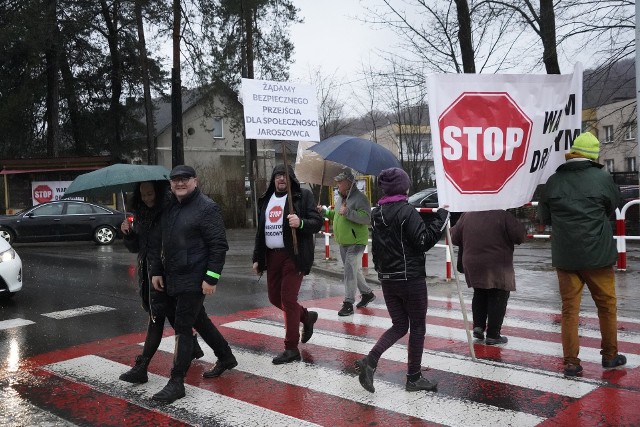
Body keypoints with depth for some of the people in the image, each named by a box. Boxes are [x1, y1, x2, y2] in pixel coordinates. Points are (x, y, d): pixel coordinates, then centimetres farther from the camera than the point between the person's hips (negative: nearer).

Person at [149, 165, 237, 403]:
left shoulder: (207, 208, -12)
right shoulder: (168, 207, 11)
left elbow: (219, 246, -16)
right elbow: (159, 242, 18)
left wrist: (211, 278, -20)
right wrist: (156, 271, 13)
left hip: (194, 280, -8)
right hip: (172, 279, 8)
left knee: (183, 327, -6)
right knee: (199, 320, 19)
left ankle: (176, 383, 3)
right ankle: (226, 357, 38)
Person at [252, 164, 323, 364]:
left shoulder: (303, 195, -3)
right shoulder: (266, 199, 15)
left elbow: (317, 222, -8)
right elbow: (260, 231, 18)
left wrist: (301, 223, -28)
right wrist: (257, 258, 15)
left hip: (294, 255, -7)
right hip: (272, 255, 7)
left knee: (288, 299, -7)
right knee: (274, 297, 12)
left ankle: (291, 349, 4)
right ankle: (307, 317, 37)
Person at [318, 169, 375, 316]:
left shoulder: (359, 198, -17)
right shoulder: (340, 198, 12)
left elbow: (367, 218, -27)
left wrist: (348, 212, -33)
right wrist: (325, 211, 11)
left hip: (356, 242, -9)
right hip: (343, 242, 9)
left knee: (350, 271, -10)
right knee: (354, 270, 19)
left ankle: (348, 303, -5)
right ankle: (367, 293, 36)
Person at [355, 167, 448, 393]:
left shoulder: (377, 213, 7)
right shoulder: (407, 211, -15)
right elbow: (424, 242, -18)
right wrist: (441, 217, -12)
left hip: (387, 279, 7)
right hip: (411, 278, -7)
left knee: (399, 326, 15)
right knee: (417, 327, 9)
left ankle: (369, 361, -4)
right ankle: (414, 378, 17)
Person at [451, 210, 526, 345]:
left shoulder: (467, 215, 0)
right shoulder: (502, 215, -13)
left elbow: (454, 237, 7)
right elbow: (520, 235, -12)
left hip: (472, 265, 5)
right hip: (497, 267, -4)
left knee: (479, 294, 23)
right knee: (498, 299, 6)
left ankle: (478, 325, 16)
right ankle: (492, 335, 7)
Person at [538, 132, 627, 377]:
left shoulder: (554, 181, -4)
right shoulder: (602, 178, -9)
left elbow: (544, 217, 7)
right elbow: (613, 206, 9)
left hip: (564, 255, 1)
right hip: (597, 254, -1)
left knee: (570, 308, 7)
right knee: (607, 304, 16)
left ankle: (571, 363, 9)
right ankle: (610, 355, 28)